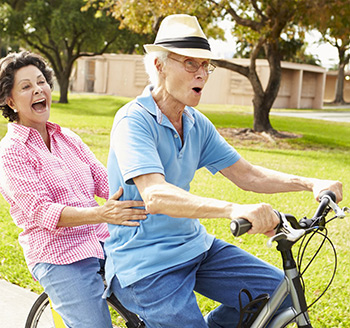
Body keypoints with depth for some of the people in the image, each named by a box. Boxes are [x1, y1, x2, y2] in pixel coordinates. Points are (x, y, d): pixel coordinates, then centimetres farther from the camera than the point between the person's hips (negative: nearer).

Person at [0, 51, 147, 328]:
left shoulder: (68, 139, 15)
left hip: (103, 241, 5)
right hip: (59, 257, -5)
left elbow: (104, 180, 6)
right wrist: (101, 214, -32)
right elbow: (41, 211, -16)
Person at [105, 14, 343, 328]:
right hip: (144, 262, -7)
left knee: (279, 291, -3)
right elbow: (155, 196, -32)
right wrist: (235, 209, -46)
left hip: (193, 244, 7)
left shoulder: (198, 125, 6)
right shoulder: (133, 121, -18)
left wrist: (310, 183, -10)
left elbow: (246, 174, 6)